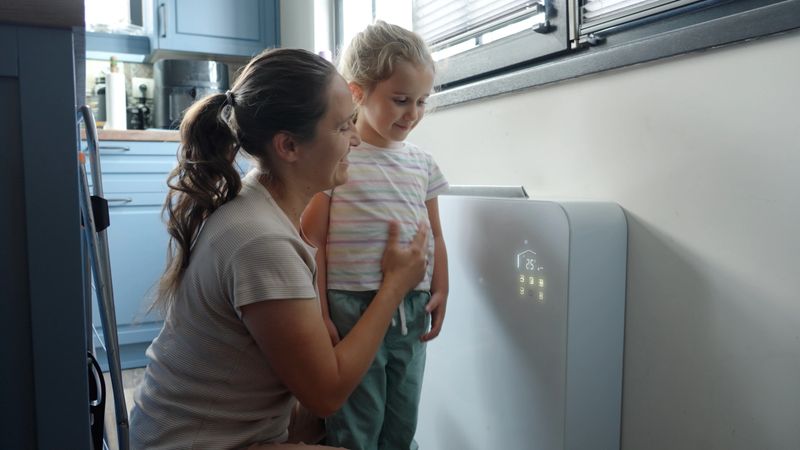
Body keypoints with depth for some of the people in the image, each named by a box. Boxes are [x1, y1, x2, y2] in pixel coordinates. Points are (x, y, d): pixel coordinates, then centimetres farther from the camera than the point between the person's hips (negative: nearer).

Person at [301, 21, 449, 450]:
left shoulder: (422, 163, 8)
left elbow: (434, 235, 13)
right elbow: (313, 242, -9)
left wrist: (440, 291, 5)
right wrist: (319, 312, -11)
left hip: (412, 310, 6)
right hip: (352, 308, -5)